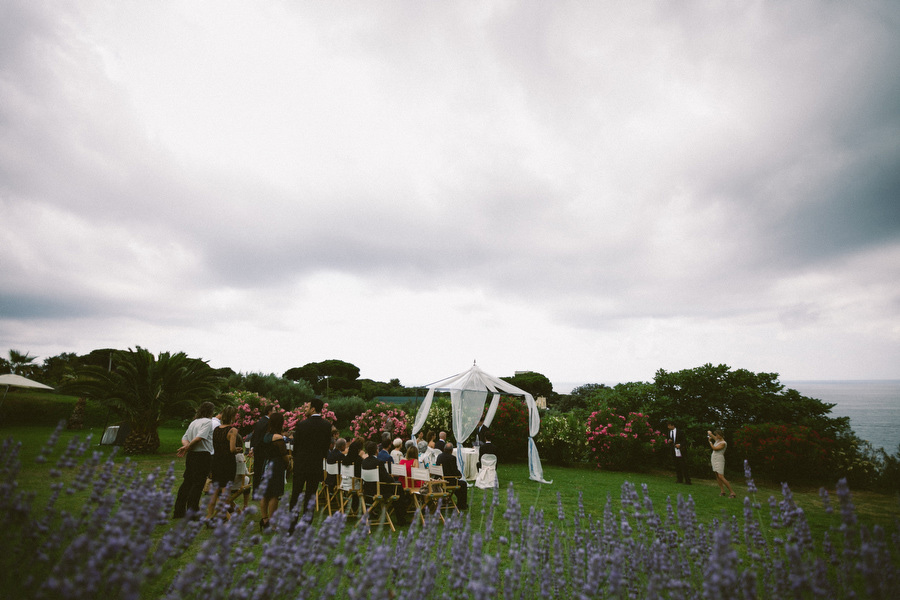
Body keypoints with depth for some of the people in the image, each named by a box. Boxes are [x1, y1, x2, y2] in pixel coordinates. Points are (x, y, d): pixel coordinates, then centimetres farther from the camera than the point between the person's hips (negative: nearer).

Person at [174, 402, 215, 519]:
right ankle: (192, 509, -4)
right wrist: (188, 446, -8)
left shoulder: (193, 422, 17)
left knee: (187, 482, 14)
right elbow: (200, 437, -19)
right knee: (198, 483, -3)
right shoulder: (208, 422, -8)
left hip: (191, 455, 8)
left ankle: (179, 510, 20)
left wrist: (186, 445, -6)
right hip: (203, 456, -8)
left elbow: (184, 437, 12)